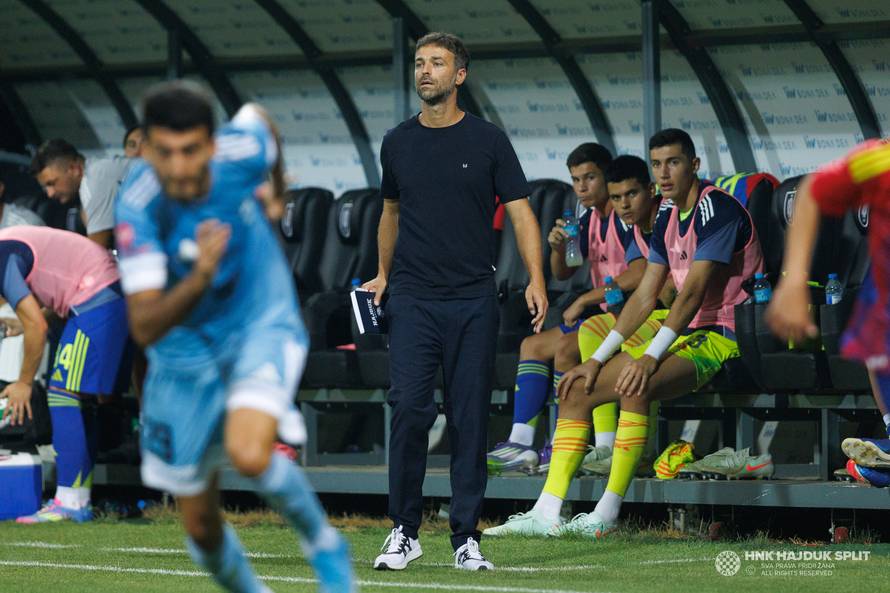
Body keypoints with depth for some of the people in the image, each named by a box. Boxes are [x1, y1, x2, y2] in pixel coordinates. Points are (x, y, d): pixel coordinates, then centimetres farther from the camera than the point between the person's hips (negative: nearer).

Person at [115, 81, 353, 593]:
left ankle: (324, 545, -2)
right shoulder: (138, 209, -28)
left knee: (249, 455, -30)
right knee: (203, 529, 7)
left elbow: (257, 117, 6)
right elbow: (145, 329, -35)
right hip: (186, 353, 1)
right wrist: (200, 278, -51)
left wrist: (277, 192, 23)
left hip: (263, 325, -1)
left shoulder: (241, 152, -22)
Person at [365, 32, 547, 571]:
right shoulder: (398, 143, 9)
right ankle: (405, 532, 0)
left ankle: (466, 537, 7)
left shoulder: (489, 141, 1)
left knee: (470, 419, 1)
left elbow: (520, 211, -1)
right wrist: (383, 274, 25)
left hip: (474, 301, -1)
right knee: (409, 409, -10)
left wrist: (536, 279, -12)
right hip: (413, 299, 1)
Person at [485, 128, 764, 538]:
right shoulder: (668, 217, 14)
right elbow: (645, 296, 16)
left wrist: (650, 358, -29)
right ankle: (547, 513, -5)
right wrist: (597, 360, 9)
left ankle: (606, 515, -30)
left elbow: (694, 291, -22)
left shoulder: (716, 208, -14)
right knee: (576, 389, 2)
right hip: (687, 334, 10)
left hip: (724, 336, -10)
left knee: (636, 387, -35)